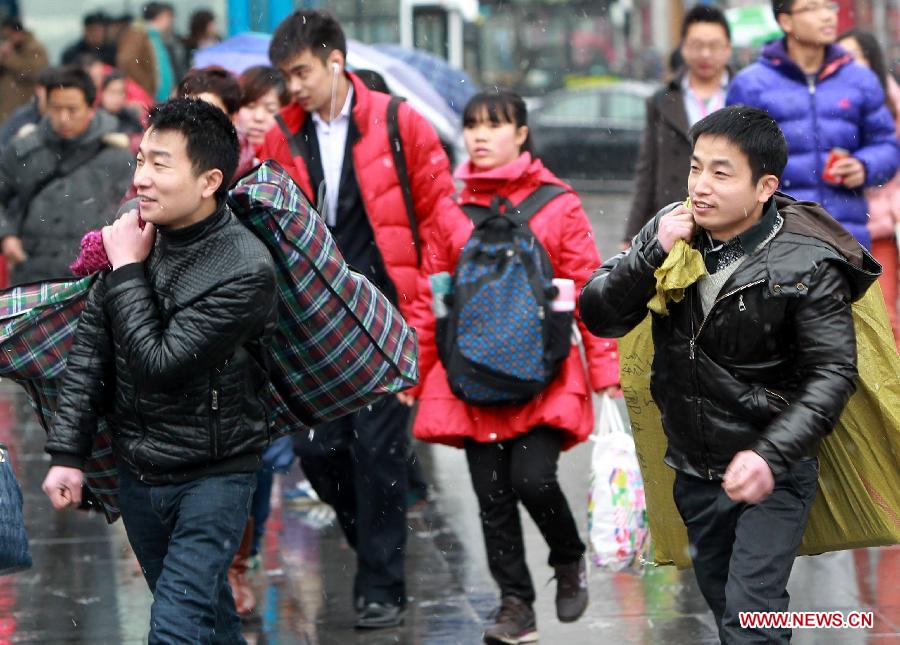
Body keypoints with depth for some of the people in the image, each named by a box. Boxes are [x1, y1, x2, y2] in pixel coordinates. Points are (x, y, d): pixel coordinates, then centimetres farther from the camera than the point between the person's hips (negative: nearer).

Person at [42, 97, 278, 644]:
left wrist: (126, 270, -17)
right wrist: (68, 452, -1)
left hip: (212, 478, -6)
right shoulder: (136, 234, -3)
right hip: (138, 471, 6)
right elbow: (91, 346, 2)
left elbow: (159, 365, -25)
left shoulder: (245, 270, -21)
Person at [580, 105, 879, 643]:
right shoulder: (672, 231, -7)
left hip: (771, 474, -6)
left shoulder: (807, 266, -20)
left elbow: (832, 373, -22)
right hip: (694, 467, 6)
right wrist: (654, 252, -25)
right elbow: (600, 316, -8)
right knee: (720, 597, 21)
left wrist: (772, 456, -35)